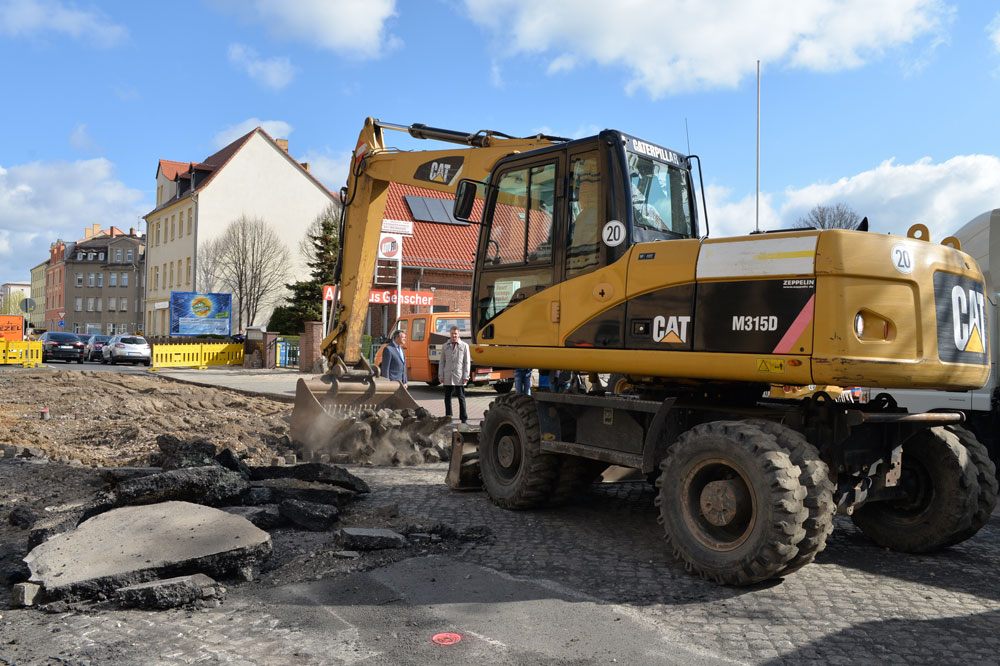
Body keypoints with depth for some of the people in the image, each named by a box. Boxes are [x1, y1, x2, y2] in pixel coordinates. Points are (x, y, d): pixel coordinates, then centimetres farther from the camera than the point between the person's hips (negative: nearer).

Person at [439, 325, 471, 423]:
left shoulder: (464, 346, 4)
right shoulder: (445, 346, 11)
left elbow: (467, 362, 2)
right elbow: (442, 362, 11)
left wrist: (466, 376, -5)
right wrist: (440, 376, 4)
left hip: (459, 377, -3)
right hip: (447, 377, 3)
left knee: (461, 398, -1)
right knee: (447, 398, 6)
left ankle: (464, 418, 4)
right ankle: (448, 417, 15)